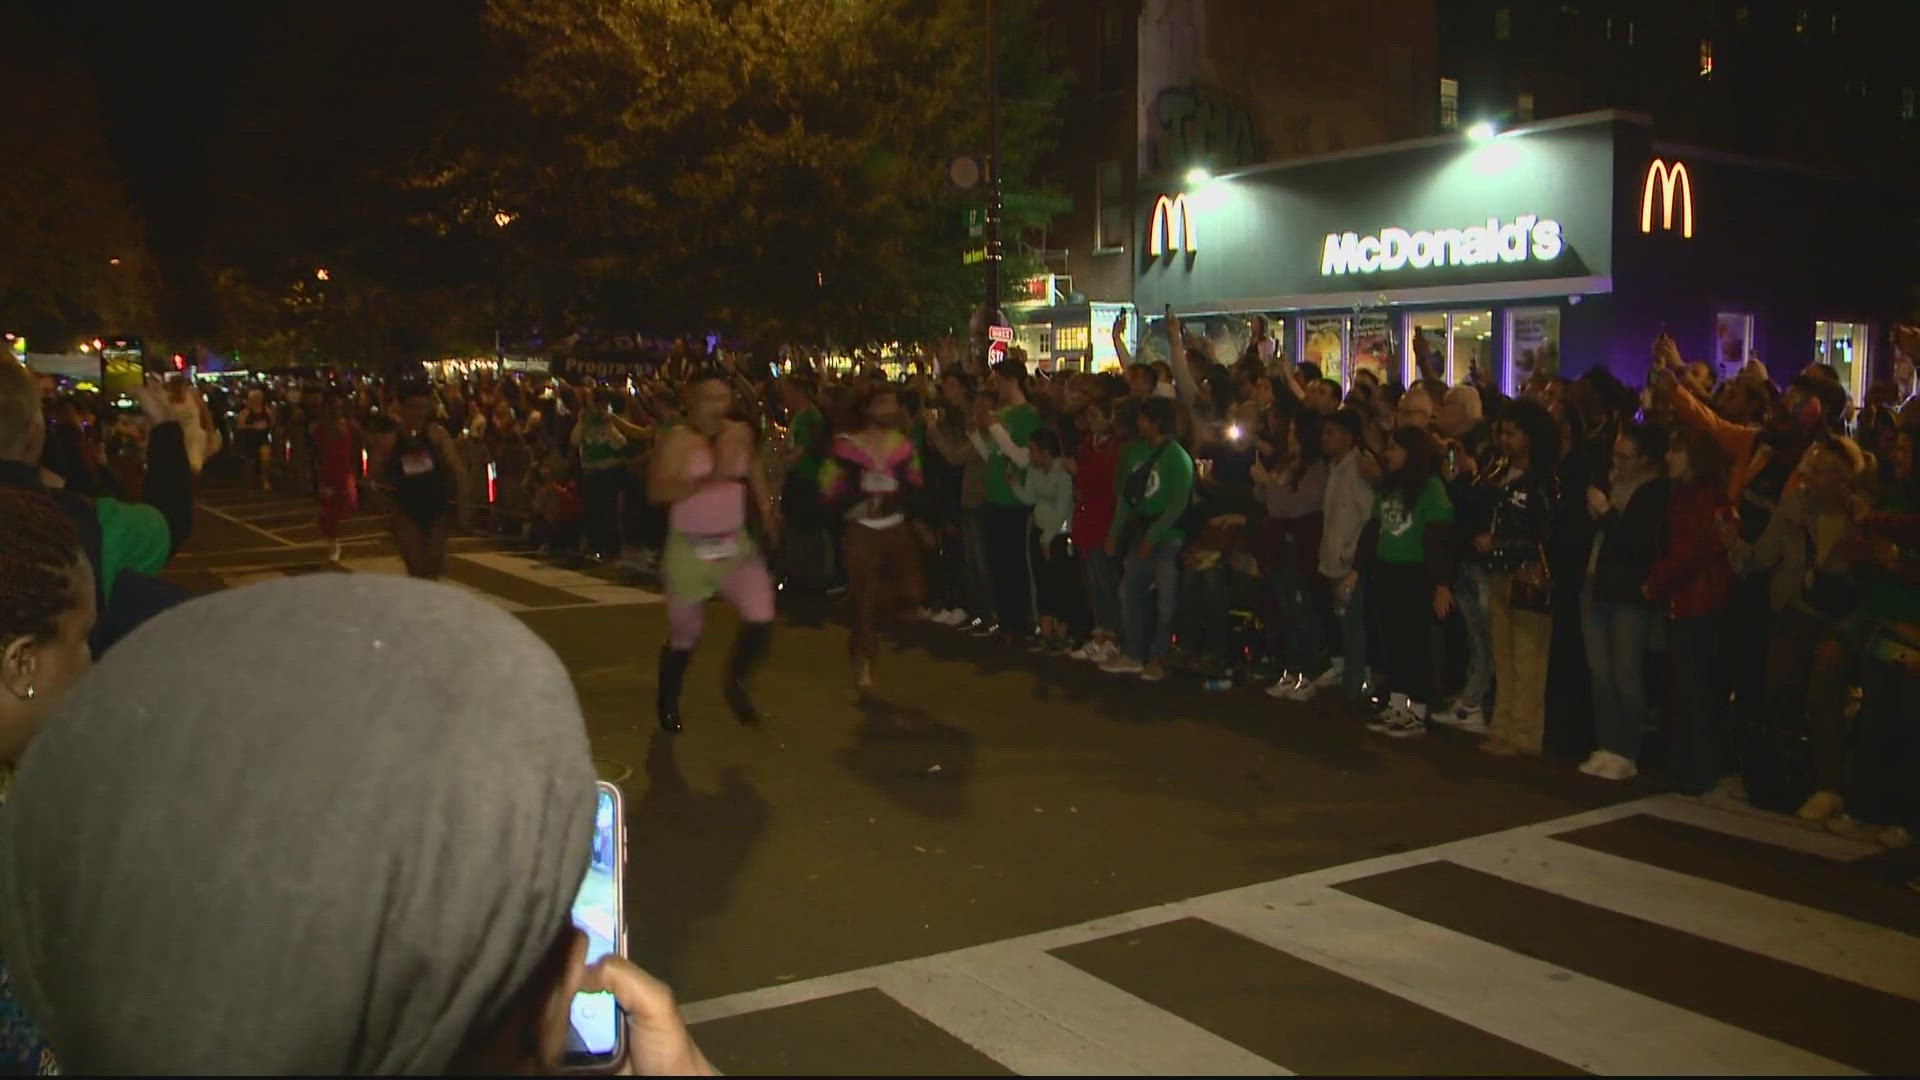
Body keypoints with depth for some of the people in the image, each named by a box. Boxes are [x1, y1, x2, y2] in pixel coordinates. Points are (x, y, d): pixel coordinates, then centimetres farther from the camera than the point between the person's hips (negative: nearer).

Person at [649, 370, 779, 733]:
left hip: (736, 544, 4)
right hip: (689, 549, -4)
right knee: (685, 634, 9)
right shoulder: (676, 441, -16)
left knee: (761, 619, -12)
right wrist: (712, 477, -36)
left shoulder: (740, 434, 1)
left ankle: (736, 683, 17)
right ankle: (668, 703, 35)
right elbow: (657, 492, -30)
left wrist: (766, 511, 16)